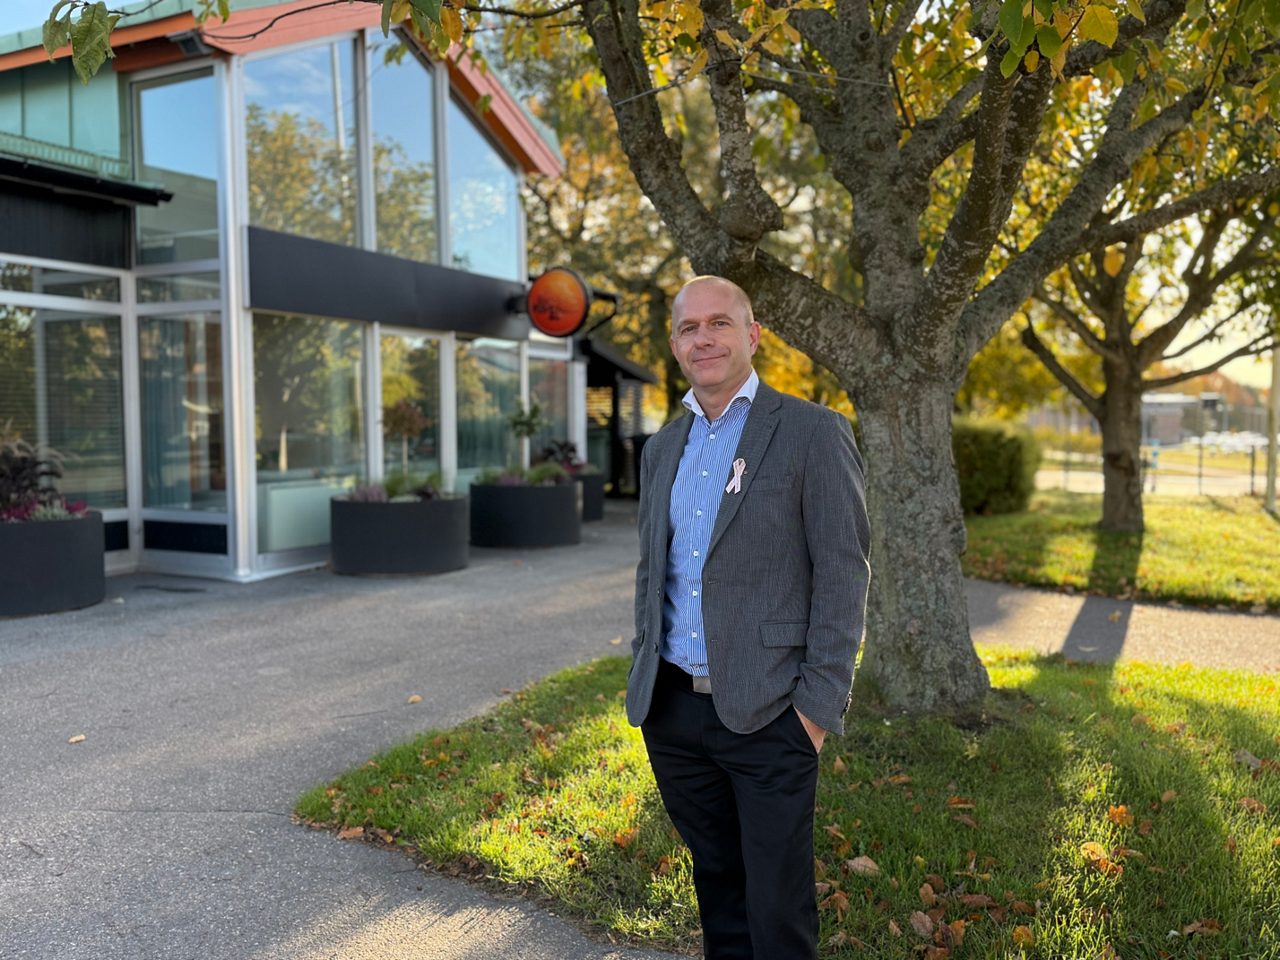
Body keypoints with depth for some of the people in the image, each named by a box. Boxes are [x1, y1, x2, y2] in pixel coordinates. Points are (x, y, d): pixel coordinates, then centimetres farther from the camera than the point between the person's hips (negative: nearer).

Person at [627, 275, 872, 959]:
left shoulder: (812, 432, -7)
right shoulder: (662, 448, 12)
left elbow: (843, 574, -10)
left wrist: (818, 704, -13)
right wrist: (645, 681, 13)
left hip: (766, 714, -5)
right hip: (672, 708, 6)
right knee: (716, 879, 20)